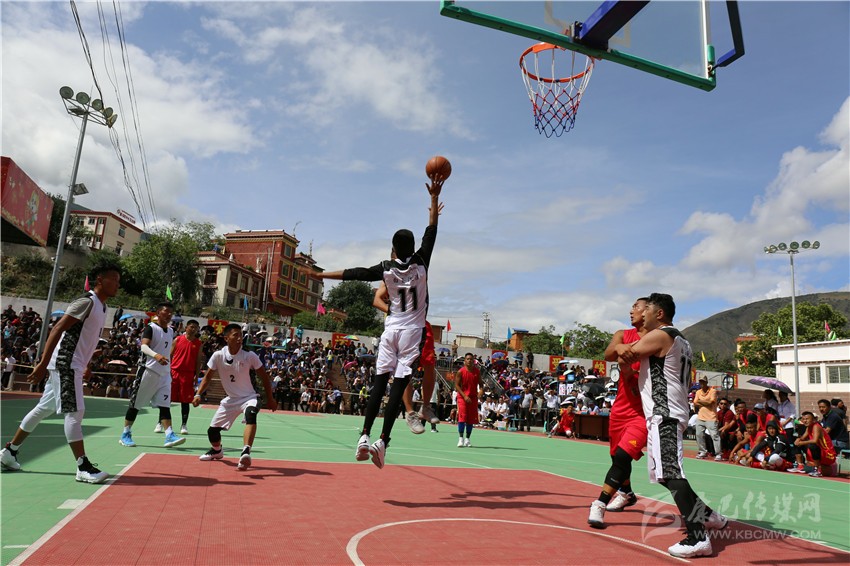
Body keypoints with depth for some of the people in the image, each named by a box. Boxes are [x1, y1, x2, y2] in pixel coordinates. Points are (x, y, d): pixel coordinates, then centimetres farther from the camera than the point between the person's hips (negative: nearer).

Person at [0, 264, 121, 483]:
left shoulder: (101, 307, 14)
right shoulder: (87, 301, -15)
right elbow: (57, 329, -20)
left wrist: (84, 365, 23)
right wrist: (43, 364, -23)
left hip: (72, 366, 10)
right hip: (65, 364, -10)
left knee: (43, 409, 18)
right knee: (74, 412, -11)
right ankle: (83, 468, -10)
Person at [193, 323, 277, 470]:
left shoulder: (250, 356, -16)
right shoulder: (218, 356, -11)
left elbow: (264, 377, -4)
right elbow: (208, 377, 2)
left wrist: (270, 399, -1)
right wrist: (198, 395, -11)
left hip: (248, 397, -3)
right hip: (230, 400, 3)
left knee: (251, 415, -37)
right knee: (212, 430, 7)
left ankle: (245, 453, -46)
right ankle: (217, 450, 42)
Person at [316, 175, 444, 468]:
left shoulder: (386, 269, -1)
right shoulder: (420, 263, -3)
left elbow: (353, 273, 2)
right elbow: (431, 231, 6)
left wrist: (320, 274, 11)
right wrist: (434, 197, 12)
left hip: (391, 329, 2)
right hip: (413, 331, -1)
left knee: (380, 382, 4)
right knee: (399, 385, -6)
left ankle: (365, 435, -4)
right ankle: (383, 440, -12)